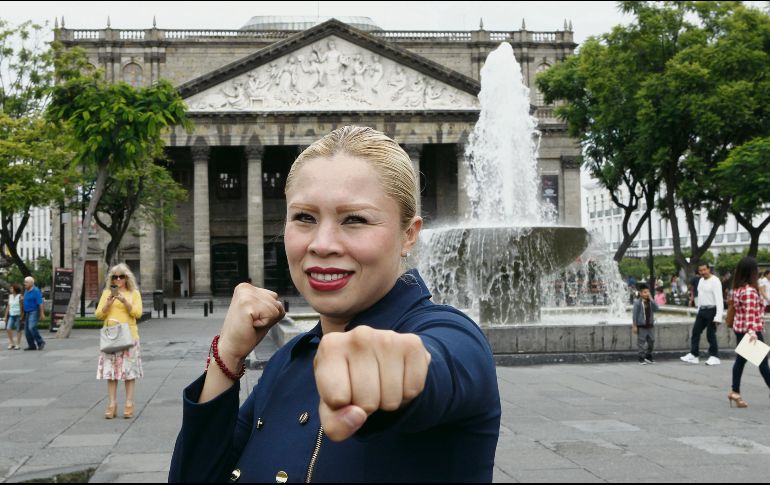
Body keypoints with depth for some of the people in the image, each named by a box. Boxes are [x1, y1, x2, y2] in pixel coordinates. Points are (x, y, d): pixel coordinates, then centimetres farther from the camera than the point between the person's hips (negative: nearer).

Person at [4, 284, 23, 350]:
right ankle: (11, 344, 6)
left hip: (18, 315, -5)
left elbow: (21, 307, -9)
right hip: (11, 315, 5)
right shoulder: (10, 296, 10)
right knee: (8, 329, -7)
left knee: (18, 330, 1)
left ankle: (17, 345, 7)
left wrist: (21, 316, -14)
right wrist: (6, 316, 11)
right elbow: (8, 306, 13)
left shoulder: (19, 296, -6)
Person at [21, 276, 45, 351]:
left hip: (34, 312, -8)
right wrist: (23, 313, 17)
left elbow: (40, 303, -16)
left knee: (32, 327, -23)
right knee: (27, 330, 5)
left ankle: (41, 342, -11)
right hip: (27, 313, 8)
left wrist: (42, 313, -20)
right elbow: (25, 303, 18)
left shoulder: (36, 291, -12)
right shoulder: (26, 291, 12)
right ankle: (32, 346, 12)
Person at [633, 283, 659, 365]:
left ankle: (648, 356, 26)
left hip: (650, 325, 6)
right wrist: (635, 326, -11)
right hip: (641, 326, -6)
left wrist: (651, 299, -13)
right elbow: (635, 314, -9)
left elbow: (656, 308, -10)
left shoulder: (650, 302, 6)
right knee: (642, 342, -2)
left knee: (651, 341, 12)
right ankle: (641, 358, 4)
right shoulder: (637, 303, -10)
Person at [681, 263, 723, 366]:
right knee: (696, 331, 8)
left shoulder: (715, 281, -14)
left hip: (711, 310, -8)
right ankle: (693, 355, 13)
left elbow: (719, 299, -19)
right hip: (702, 310, 8)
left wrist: (718, 316, -24)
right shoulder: (701, 281, 13)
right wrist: (699, 310, 15)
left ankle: (714, 357, 10)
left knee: (710, 334, -3)